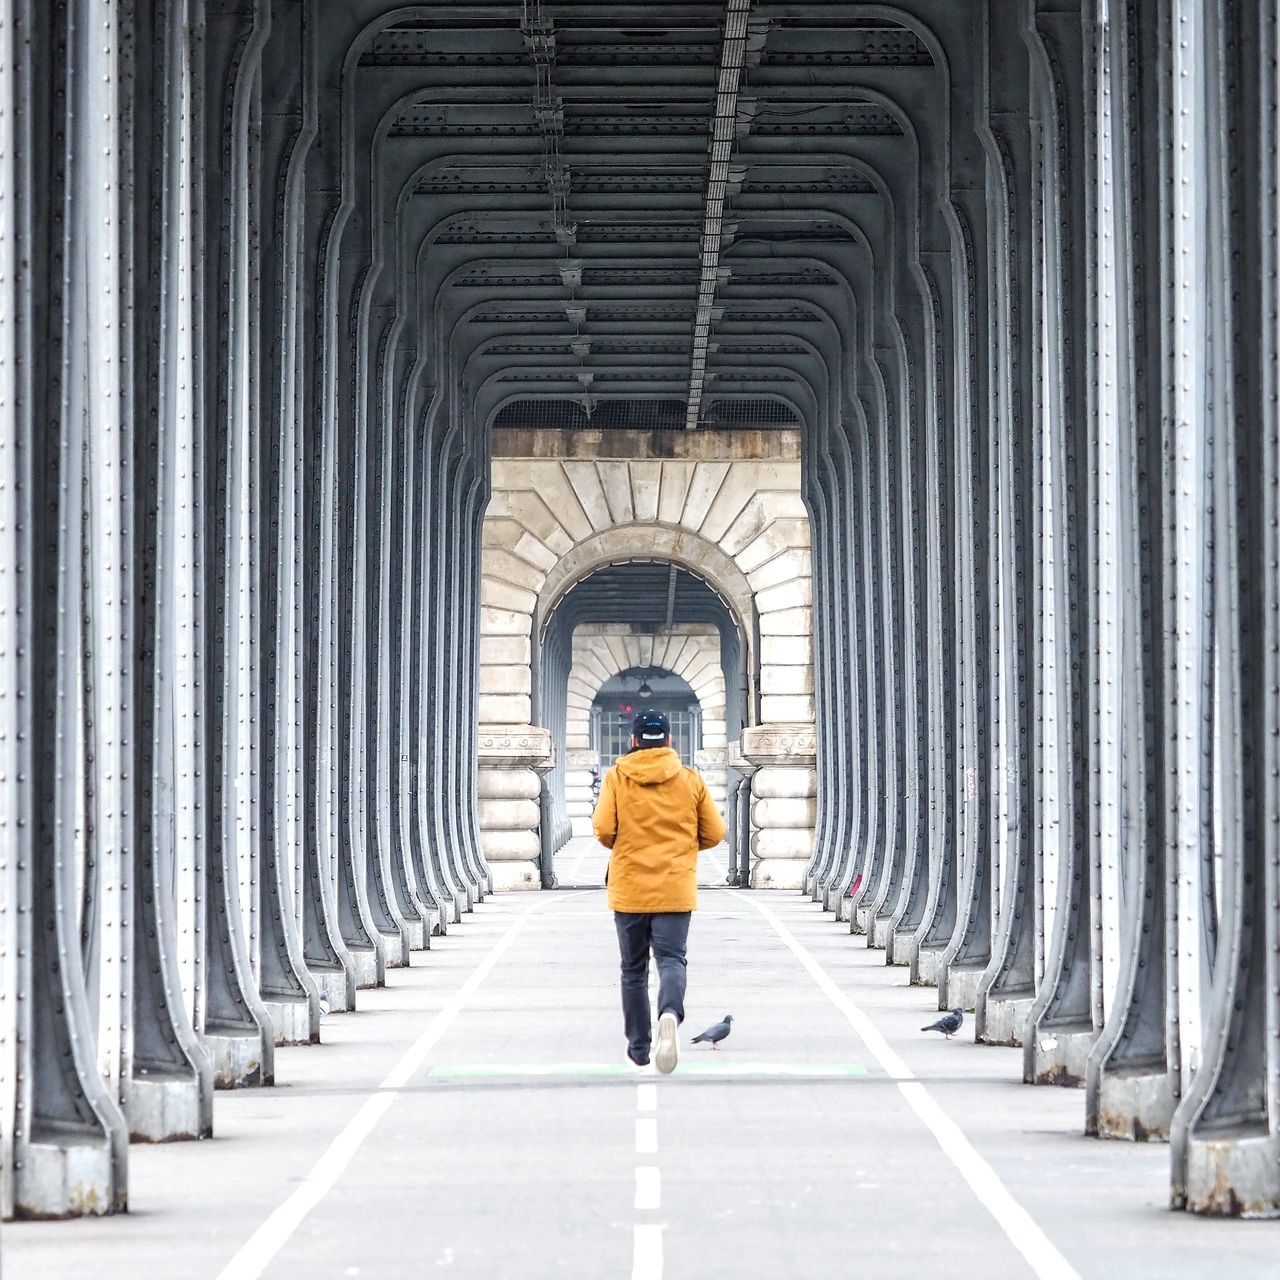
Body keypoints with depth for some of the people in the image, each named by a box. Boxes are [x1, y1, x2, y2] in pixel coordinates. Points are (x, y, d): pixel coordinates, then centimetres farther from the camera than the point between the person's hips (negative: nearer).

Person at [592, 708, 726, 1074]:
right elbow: (714, 833, 3)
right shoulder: (690, 779, 2)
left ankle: (638, 1047, 19)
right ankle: (670, 1015, -35)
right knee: (671, 959, -4)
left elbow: (603, 828, -10)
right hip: (675, 889, 0)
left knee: (633, 968, 13)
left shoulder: (616, 777, -1)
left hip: (629, 888, 0)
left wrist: (620, 847, 11)